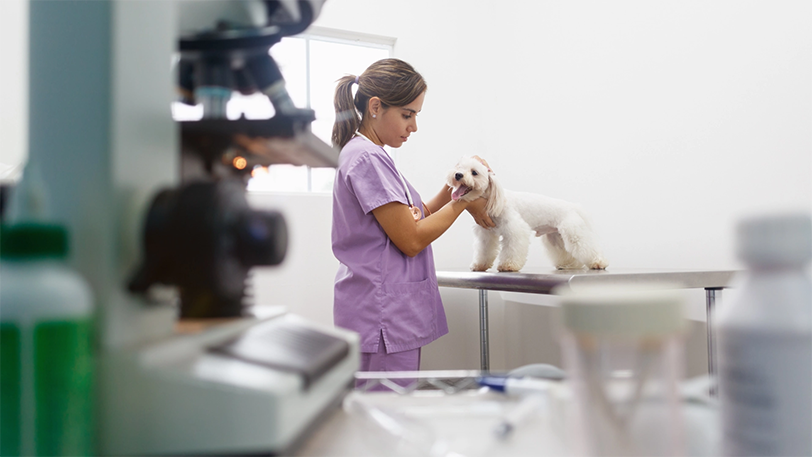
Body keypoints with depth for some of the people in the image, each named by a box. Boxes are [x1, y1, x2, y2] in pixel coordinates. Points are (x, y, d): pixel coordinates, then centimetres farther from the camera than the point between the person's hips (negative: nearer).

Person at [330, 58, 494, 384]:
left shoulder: (370, 156, 17)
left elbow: (415, 219, 17)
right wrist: (463, 202, -5)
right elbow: (411, 240, -16)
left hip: (393, 317, 10)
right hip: (382, 319, -10)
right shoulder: (366, 158, -14)